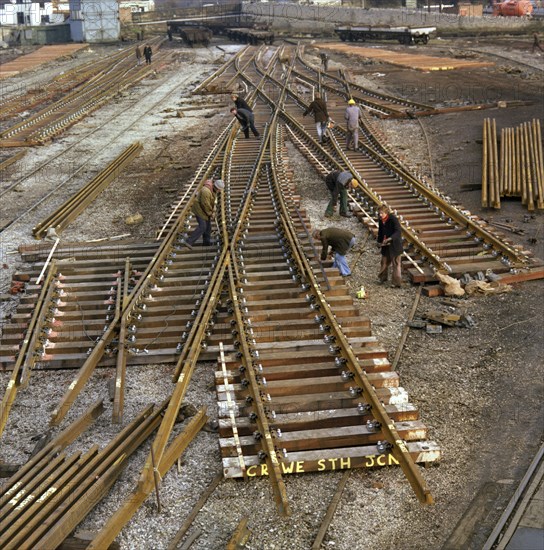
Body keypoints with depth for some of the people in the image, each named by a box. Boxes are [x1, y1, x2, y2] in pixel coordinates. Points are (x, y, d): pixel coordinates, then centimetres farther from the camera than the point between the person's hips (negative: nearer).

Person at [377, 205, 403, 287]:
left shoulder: (393, 219, -19)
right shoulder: (380, 220, 2)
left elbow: (398, 231, -26)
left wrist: (390, 238, -39)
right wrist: (379, 242, 2)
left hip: (394, 244, -6)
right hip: (385, 245, 7)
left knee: (395, 263, 1)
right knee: (384, 262, 17)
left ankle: (397, 282, 8)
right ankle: (382, 278, 36)